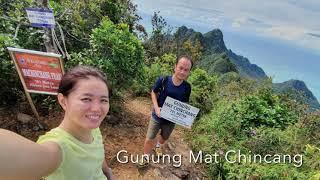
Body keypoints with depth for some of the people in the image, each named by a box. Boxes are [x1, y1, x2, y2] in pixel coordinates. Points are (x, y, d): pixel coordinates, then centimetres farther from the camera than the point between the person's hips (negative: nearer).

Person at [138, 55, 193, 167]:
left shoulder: (187, 88, -15)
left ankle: (158, 146, 64)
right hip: (157, 116, -2)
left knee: (164, 137, 28)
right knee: (149, 139, 10)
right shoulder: (163, 80, -23)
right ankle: (145, 157, 41)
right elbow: (153, 93, -6)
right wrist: (156, 107, -20)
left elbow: (185, 104, 0)